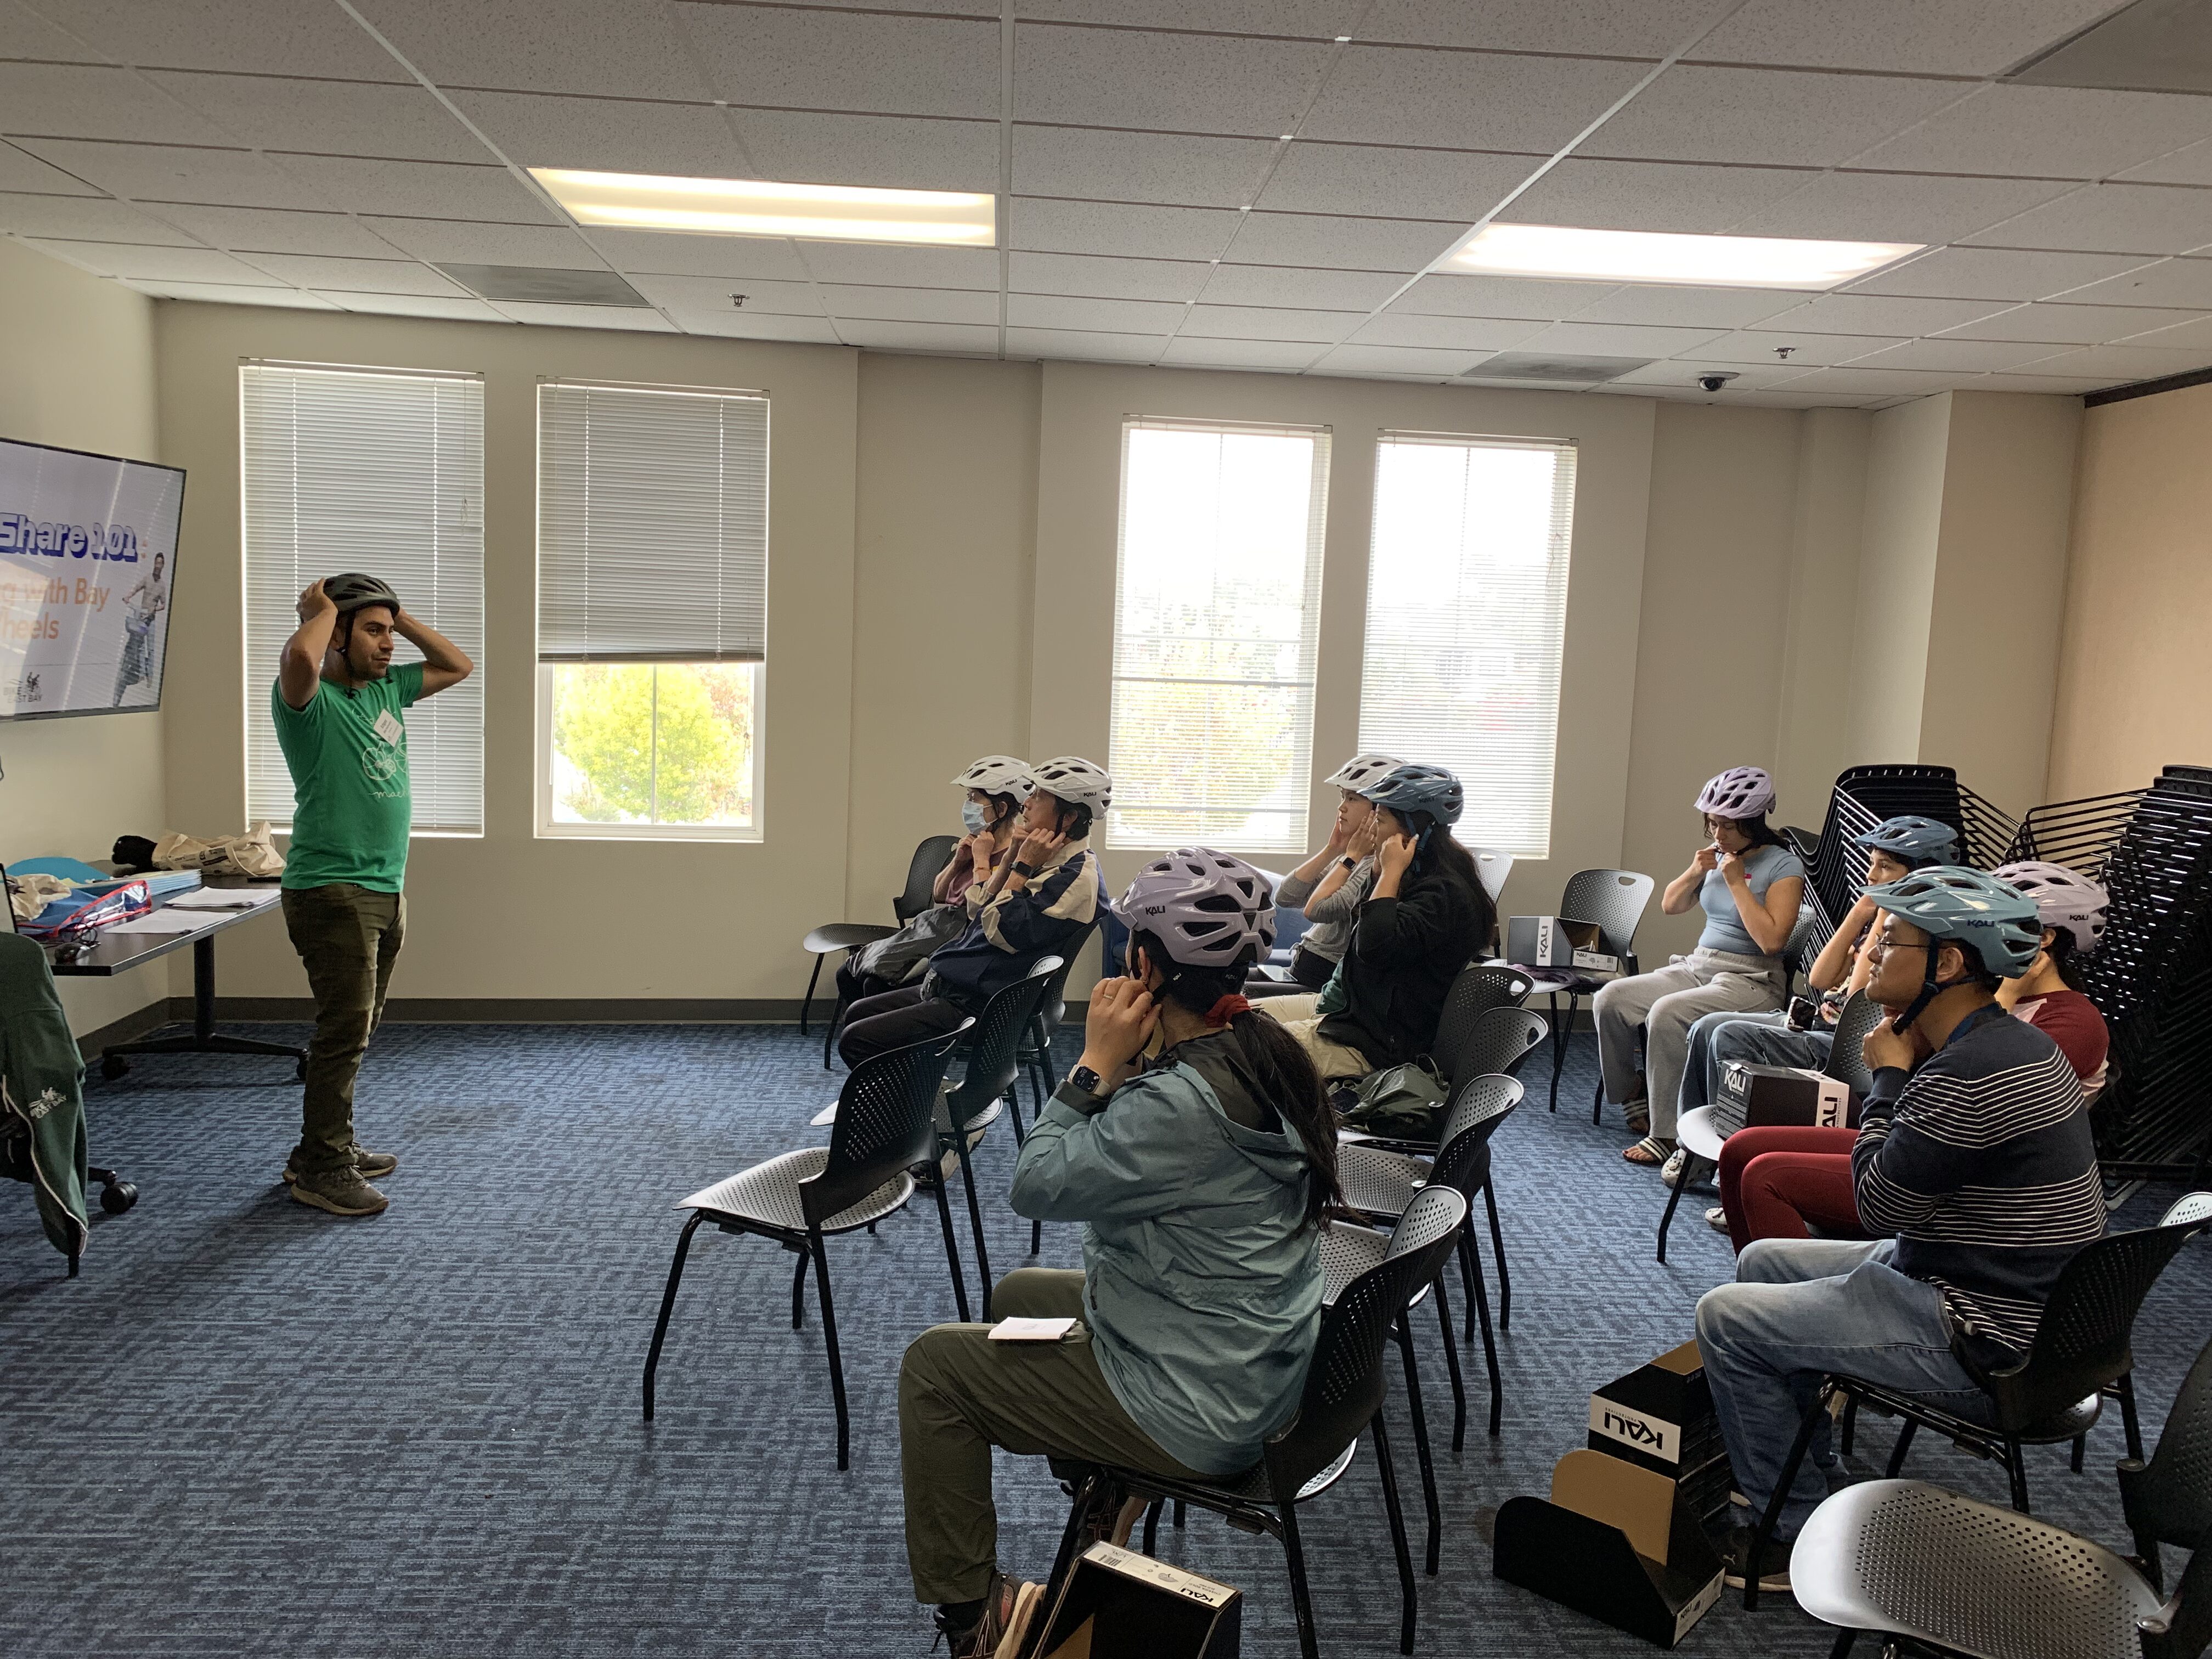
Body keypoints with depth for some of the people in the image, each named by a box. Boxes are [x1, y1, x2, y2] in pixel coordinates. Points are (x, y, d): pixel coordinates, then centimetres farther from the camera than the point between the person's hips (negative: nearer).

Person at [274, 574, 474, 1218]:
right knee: (345, 1031, -7)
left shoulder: (387, 688, 12)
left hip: (386, 891, 9)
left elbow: (458, 665, 22)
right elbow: (300, 658, -35)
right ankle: (321, 1170, 2)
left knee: (356, 1031, 16)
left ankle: (327, 1148, 27)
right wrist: (322, 608, -15)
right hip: (332, 891, -9)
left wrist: (398, 615, 10)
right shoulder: (310, 700, -11)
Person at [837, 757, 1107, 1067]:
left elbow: (1003, 933, -23)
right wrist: (1011, 858, -1)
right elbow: (977, 911, 10)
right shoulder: (1043, 857, 11)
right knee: (857, 1014, 19)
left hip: (978, 1005, -10)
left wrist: (1023, 867, -16)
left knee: (856, 1041, -11)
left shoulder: (1078, 876, -18)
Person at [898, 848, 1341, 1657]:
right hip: (1255, 1368, 10)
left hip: (1198, 1414, -9)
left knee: (933, 1364, 3)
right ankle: (1108, 1488, 37)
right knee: (1018, 1293, 27)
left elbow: (1038, 1183, -22)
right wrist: (1119, 1067, -3)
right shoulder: (1264, 1047, -3)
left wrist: (1096, 1063, -18)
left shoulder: (1185, 1101, -32)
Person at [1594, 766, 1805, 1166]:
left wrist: (1737, 882, -18)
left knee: (1666, 1013, -32)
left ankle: (1668, 1133, -23)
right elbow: (1670, 906, 16)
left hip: (1751, 981, -7)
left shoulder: (1784, 867, -10)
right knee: (1611, 998, -12)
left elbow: (1772, 939, -21)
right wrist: (1696, 872, -3)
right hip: (1697, 965, 7)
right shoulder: (1718, 854, 9)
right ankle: (1631, 1093, 7)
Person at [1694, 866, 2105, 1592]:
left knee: (1726, 1317, -9)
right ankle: (1800, 1462, 30)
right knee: (1762, 1261, 20)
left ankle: (1797, 1536, 6)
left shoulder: (1972, 1075, -29)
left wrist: (1890, 1077, -12)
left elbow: (1881, 1203, -20)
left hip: (1983, 1343, -11)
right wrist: (1902, 1074, 2)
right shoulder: (2006, 1043, 7)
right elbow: (1903, 1192, 13)